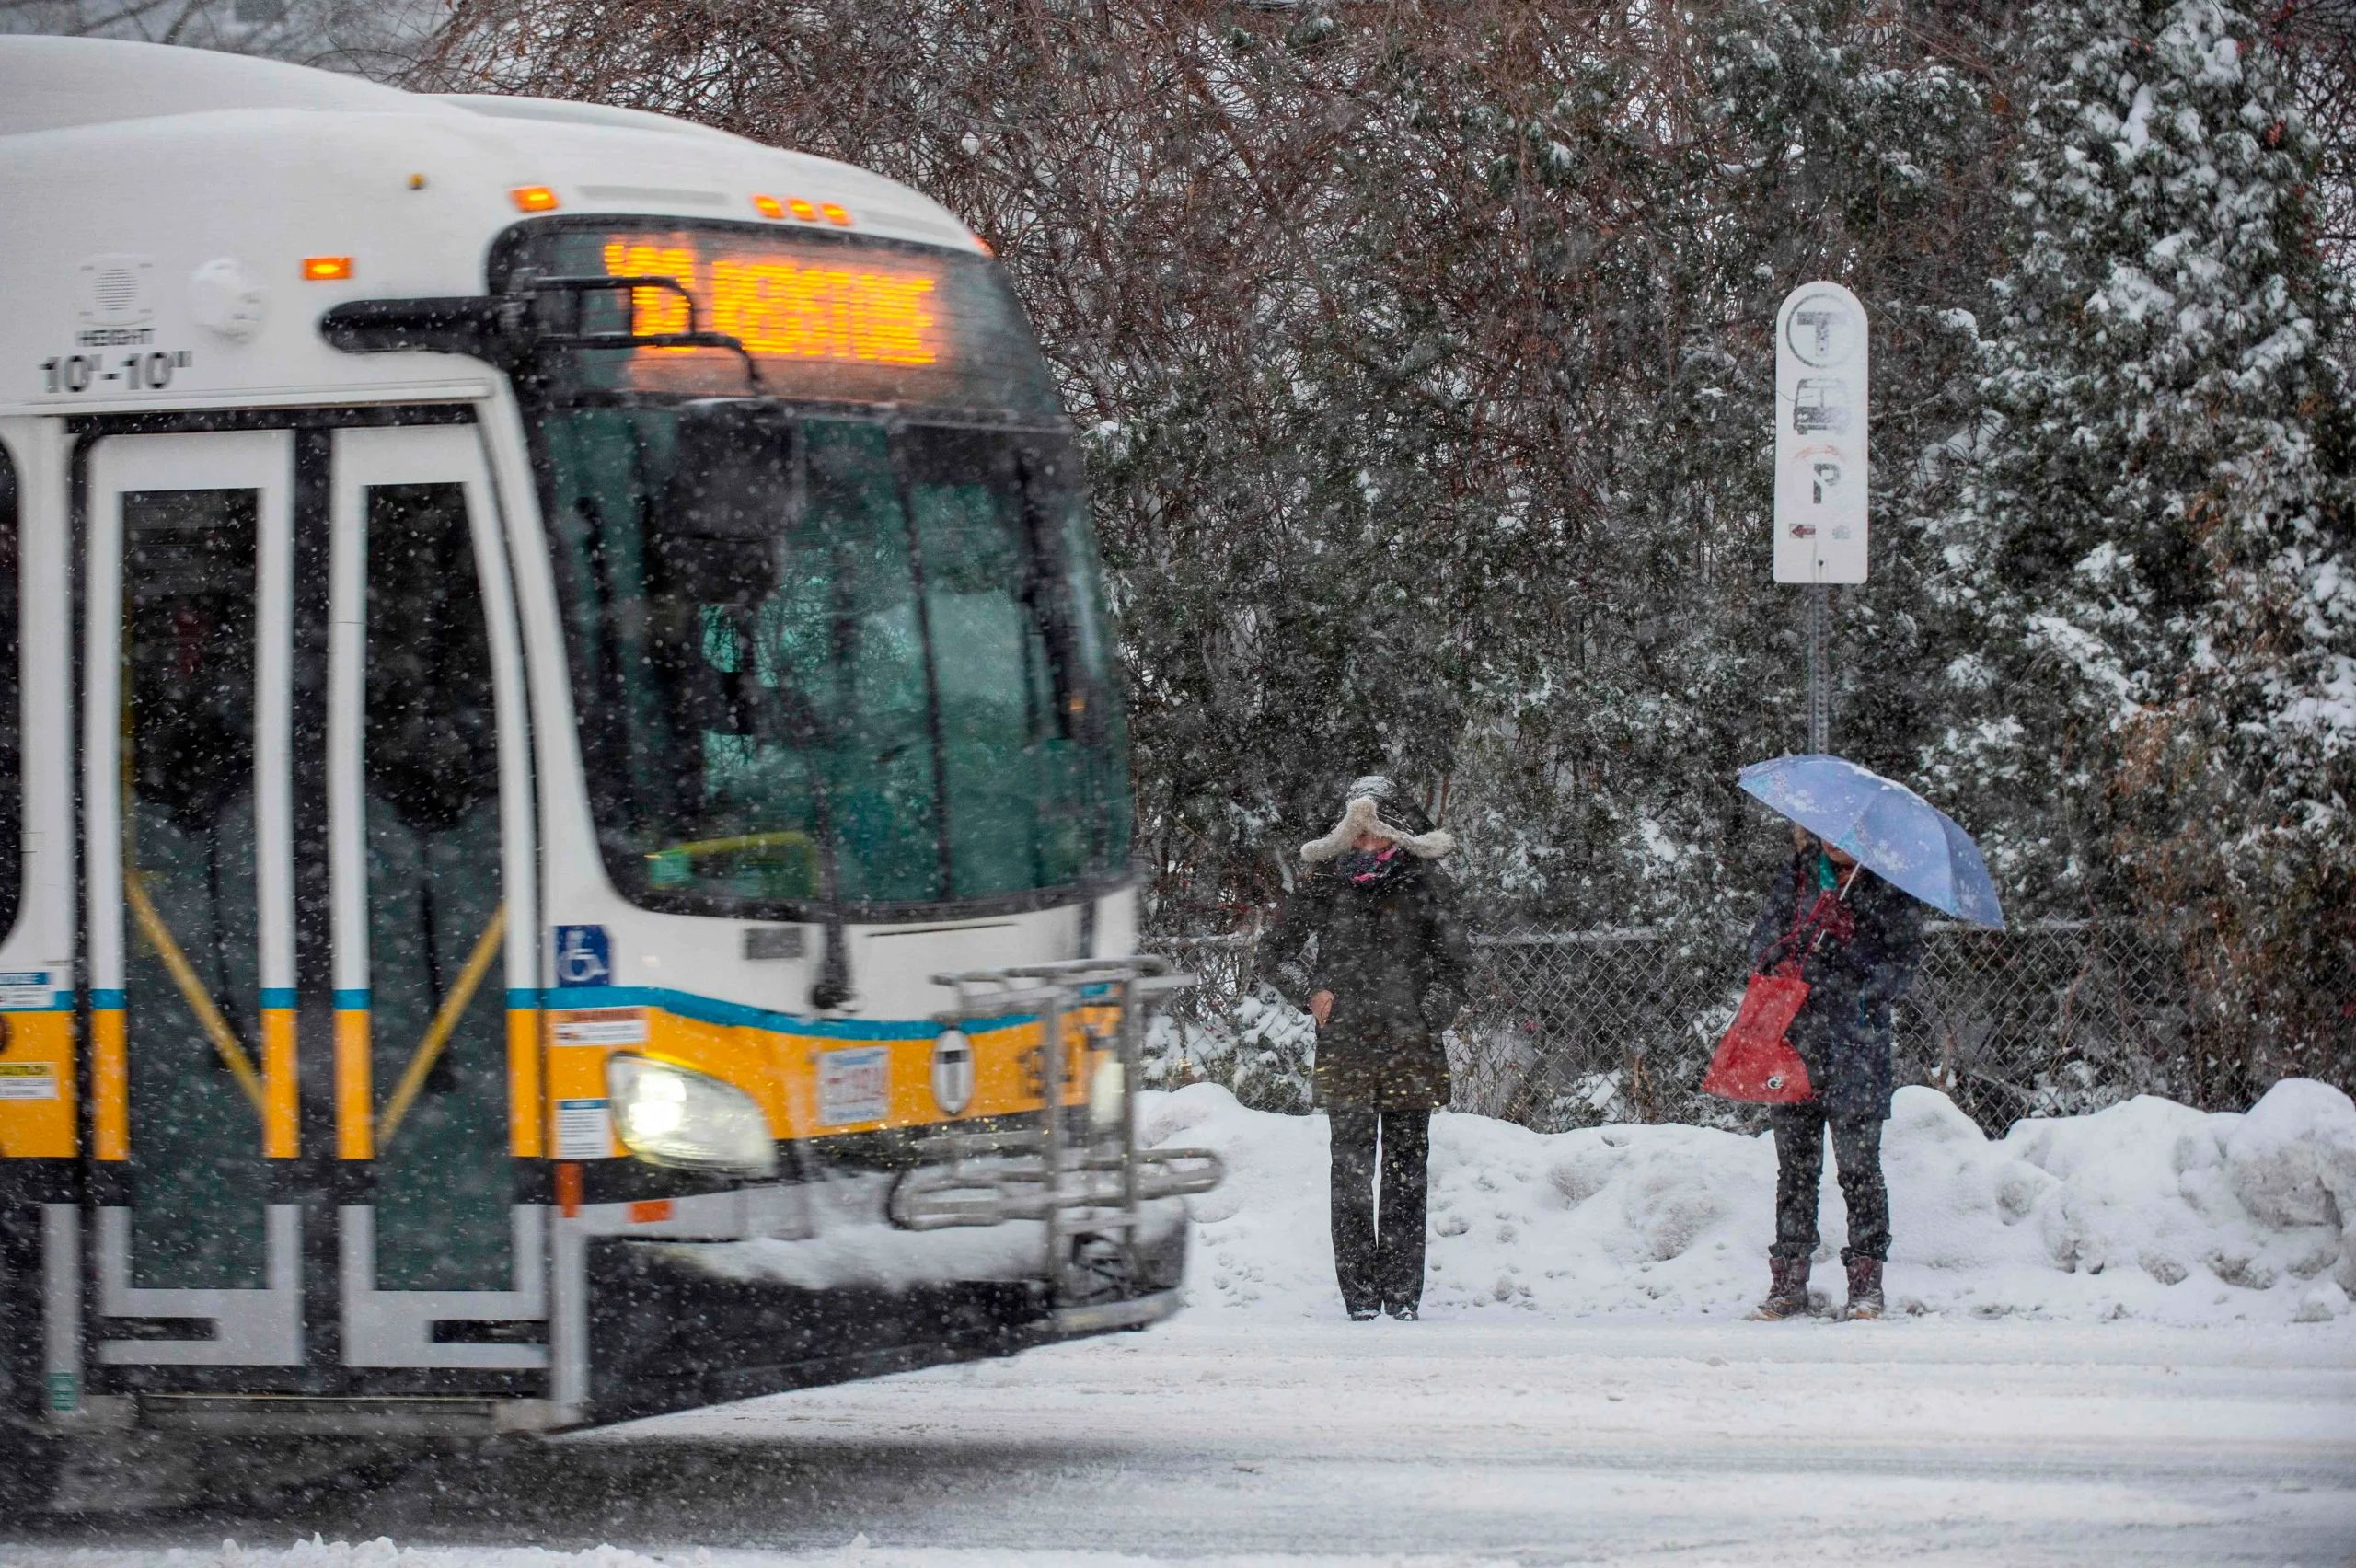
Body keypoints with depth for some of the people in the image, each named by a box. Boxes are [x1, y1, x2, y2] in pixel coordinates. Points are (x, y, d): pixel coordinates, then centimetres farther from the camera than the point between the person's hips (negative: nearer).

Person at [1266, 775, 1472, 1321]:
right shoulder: (1324, 881, 6)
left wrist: (1430, 1015, -2)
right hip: (1344, 1045, 0)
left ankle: (1403, 1293, 3)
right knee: (1351, 1168, -3)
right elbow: (1281, 946, 17)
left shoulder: (1424, 883, 5)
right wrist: (1310, 993, 1)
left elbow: (1454, 963, 11)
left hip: (1410, 1047, 0)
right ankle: (1360, 1294, -1)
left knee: (1406, 1171, 0)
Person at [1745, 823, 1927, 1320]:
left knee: (1858, 1163, -5)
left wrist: (1871, 994, -18)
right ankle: (1788, 1283, 10)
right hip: (1796, 1033, 3)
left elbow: (1904, 957, -1)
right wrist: (1787, 944, -10)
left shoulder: (1889, 887, 3)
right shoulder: (1798, 876, 13)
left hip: (1857, 1038, -3)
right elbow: (1763, 940, 12)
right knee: (1795, 1165, 6)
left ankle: (1866, 1281, 0)